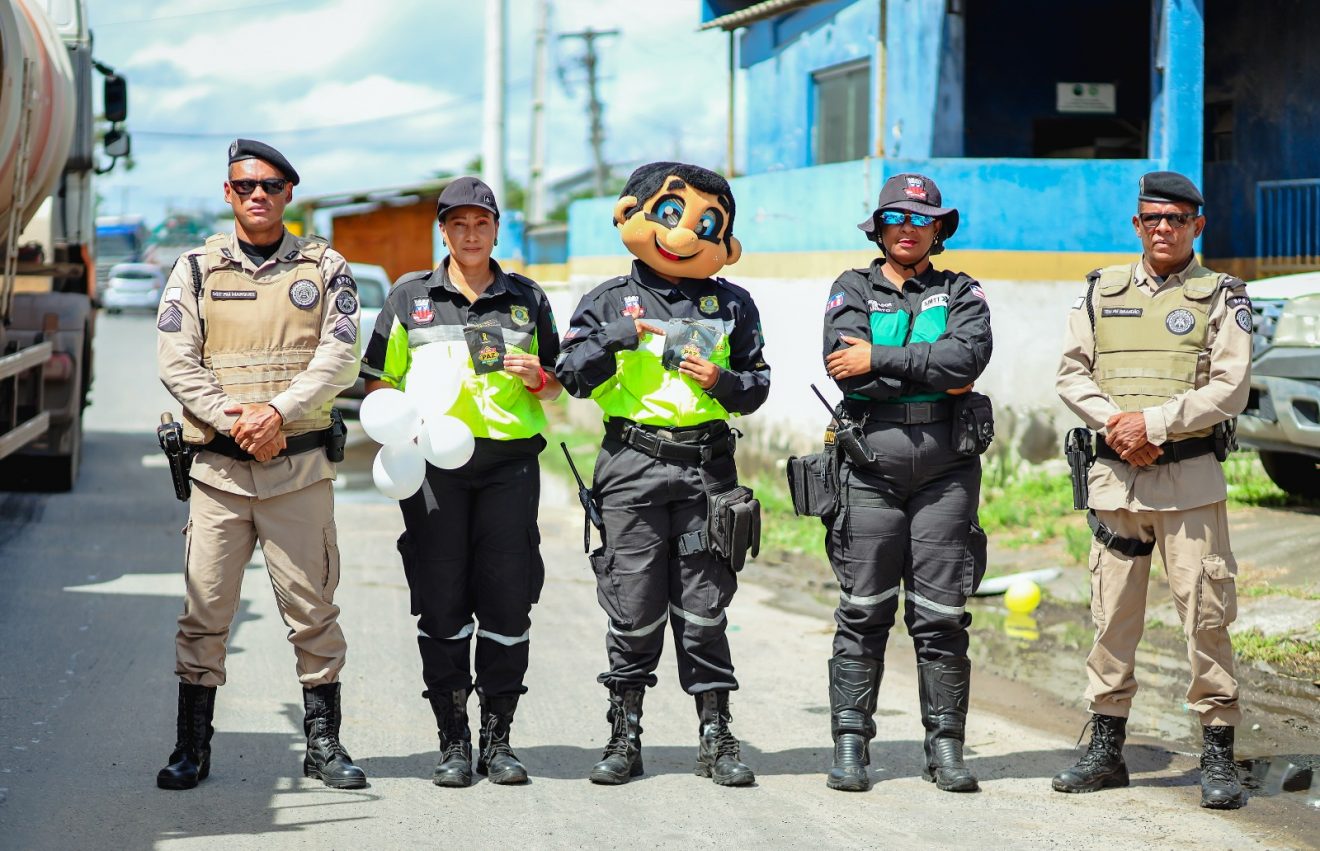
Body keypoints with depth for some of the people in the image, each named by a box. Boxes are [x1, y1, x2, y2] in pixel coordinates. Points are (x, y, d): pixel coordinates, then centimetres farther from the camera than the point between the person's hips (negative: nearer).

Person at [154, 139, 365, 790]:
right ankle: (192, 746, 9)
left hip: (300, 464, 0)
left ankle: (323, 742, 11)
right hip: (217, 466, 0)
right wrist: (232, 421, -13)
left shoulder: (325, 268, 9)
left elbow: (338, 359, -1)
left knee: (311, 607, 1)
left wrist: (277, 412, -15)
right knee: (204, 609, 1)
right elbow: (176, 363, 1)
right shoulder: (195, 270, 9)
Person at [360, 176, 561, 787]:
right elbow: (380, 383, 9)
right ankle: (453, 742, 8)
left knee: (508, 600, 0)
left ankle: (498, 738, 10)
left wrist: (537, 378, -5)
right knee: (441, 603, 0)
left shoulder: (527, 299, 13)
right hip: (433, 461, -1)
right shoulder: (410, 297, 9)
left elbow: (554, 387, 18)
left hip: (509, 460, 1)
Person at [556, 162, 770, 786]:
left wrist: (722, 382, -7)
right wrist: (613, 338, -14)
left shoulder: (733, 305, 13)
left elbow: (757, 385, 13)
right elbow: (572, 374, 1)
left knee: (703, 608, 2)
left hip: (707, 467, 1)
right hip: (633, 465, -1)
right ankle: (624, 737, 10)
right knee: (634, 610, 0)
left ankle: (716, 738, 9)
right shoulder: (611, 301, 8)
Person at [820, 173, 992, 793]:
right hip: (870, 465, 0)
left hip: (945, 468, 1)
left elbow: (968, 356, -10)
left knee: (942, 615, 1)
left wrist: (880, 359, -12)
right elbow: (846, 367, -8)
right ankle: (850, 746, 4)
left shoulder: (962, 294, 11)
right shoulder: (852, 292, 10)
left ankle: (945, 748, 6)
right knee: (863, 613, -1)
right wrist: (934, 377, -8)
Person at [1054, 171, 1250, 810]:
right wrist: (1114, 421, -9)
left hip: (1190, 476, -3)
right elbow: (1071, 374, 9)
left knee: (1206, 614, -5)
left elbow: (1229, 389, -7)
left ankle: (1218, 757, 0)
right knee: (1112, 614, 7)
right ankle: (1106, 749, 16)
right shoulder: (1102, 290, 12)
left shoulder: (1221, 296, 2)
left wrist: (1155, 422, -15)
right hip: (1115, 476, 3)